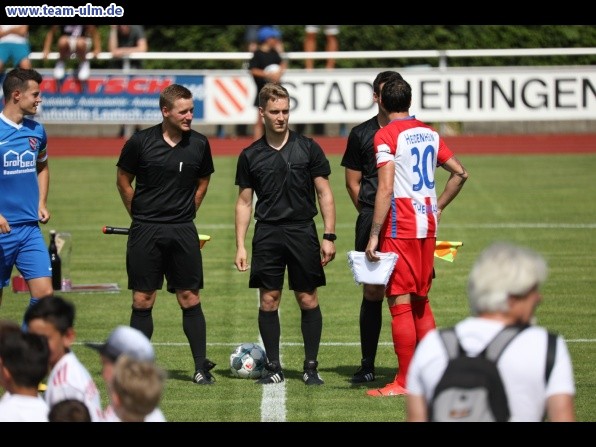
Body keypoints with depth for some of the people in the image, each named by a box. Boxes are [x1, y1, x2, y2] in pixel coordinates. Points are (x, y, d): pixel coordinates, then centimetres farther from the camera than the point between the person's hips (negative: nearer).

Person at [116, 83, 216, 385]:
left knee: (189, 298, 1)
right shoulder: (140, 142, -4)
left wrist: (187, 212, 11)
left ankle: (201, 367, 5)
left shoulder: (199, 144, 2)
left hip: (183, 232, 1)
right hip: (145, 233, -1)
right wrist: (141, 216, 8)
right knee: (142, 301, 1)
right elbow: (123, 180, 8)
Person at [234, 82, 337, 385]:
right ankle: (273, 367, 9)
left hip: (303, 231, -1)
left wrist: (329, 236, -3)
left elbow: (325, 194, 4)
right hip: (267, 234, 1)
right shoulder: (250, 156, 6)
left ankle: (311, 367, 8)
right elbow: (244, 202, 11)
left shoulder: (307, 148, 2)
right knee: (268, 301, 1)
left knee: (308, 300, 0)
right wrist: (240, 246, 4)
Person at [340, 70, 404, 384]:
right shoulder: (361, 134, 9)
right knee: (372, 292, 1)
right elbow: (353, 183, 13)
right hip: (372, 219, 0)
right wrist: (371, 214, 7)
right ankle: (367, 364, 7)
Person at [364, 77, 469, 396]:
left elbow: (385, 188, -18)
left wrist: (373, 235, -17)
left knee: (399, 302, -3)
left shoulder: (386, 136, -10)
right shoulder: (429, 134, 11)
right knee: (420, 301, 15)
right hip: (428, 224, 7)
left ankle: (405, 382, -3)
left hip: (400, 226, -7)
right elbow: (460, 173, 16)